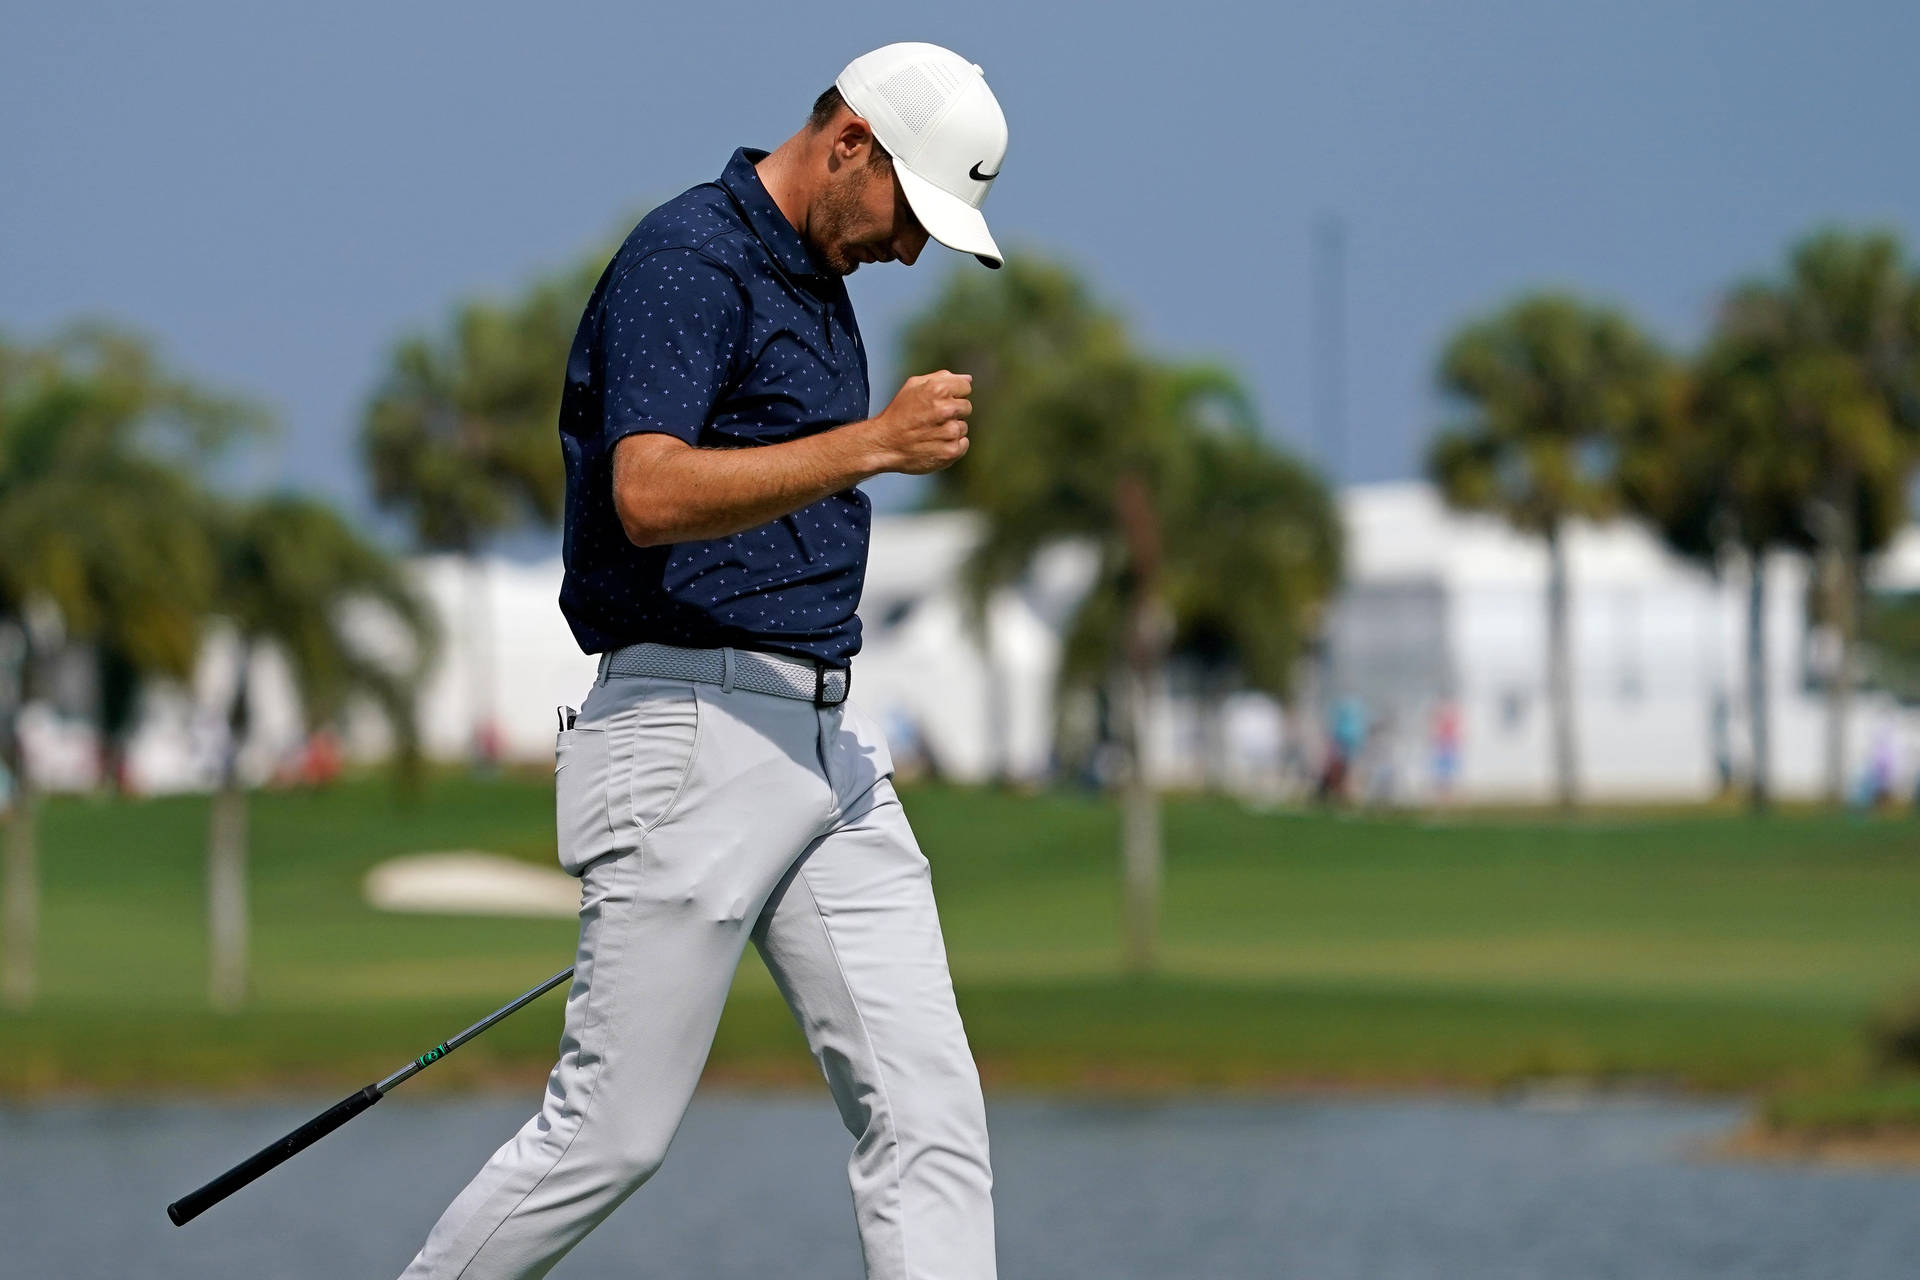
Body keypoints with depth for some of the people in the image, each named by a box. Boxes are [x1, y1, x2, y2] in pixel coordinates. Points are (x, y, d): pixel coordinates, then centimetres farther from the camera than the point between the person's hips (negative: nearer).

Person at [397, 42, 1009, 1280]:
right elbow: (651, 496, -25)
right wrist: (873, 444, -31)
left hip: (825, 746, 9)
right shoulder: (687, 260, -11)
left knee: (930, 1114, -2)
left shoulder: (814, 285, 19)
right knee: (614, 1132, -5)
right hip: (695, 727, -9)